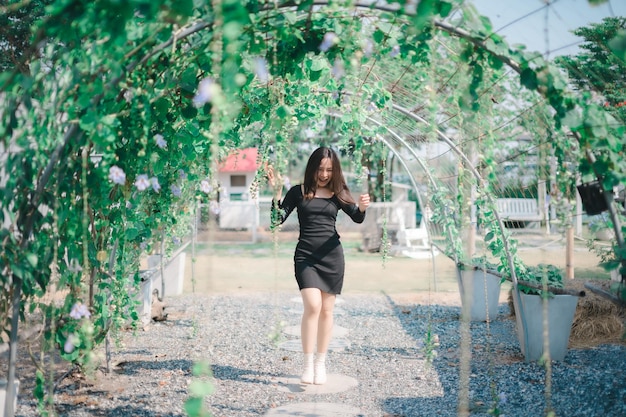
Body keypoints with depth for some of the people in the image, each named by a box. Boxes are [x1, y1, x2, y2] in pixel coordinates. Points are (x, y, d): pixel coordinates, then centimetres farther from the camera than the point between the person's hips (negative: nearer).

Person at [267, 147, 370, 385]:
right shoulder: (298, 192, 4)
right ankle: (308, 364, -7)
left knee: (326, 310, 6)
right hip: (305, 256, -2)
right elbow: (277, 219, -2)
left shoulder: (337, 193, 5)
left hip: (332, 256, 2)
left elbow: (357, 218, -7)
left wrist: (362, 207, -29)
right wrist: (276, 191, -13)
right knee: (312, 306, -17)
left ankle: (320, 363, 18)